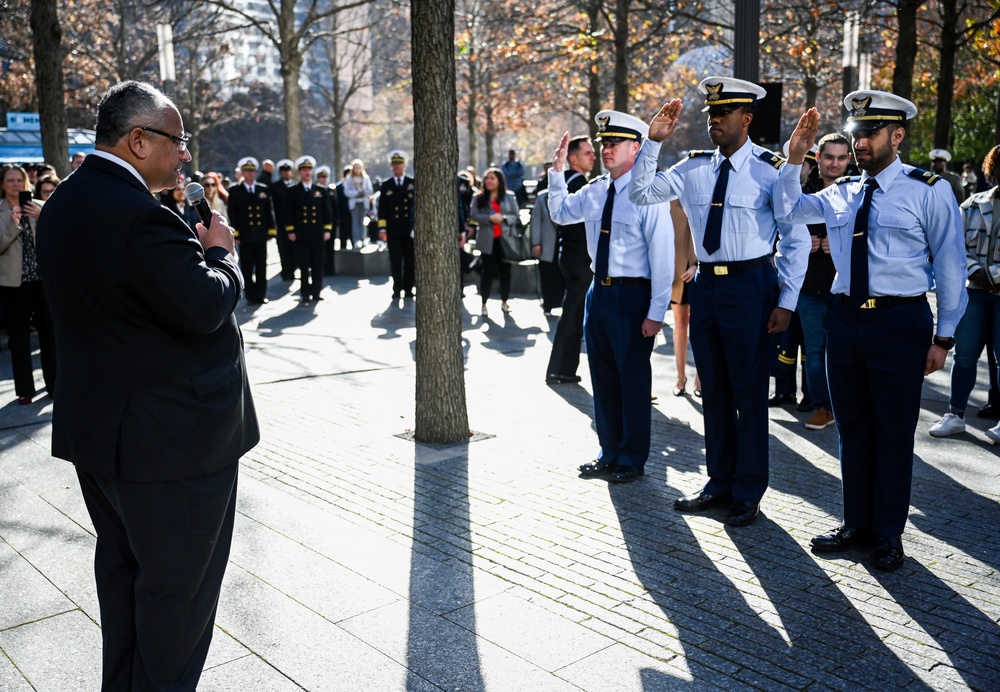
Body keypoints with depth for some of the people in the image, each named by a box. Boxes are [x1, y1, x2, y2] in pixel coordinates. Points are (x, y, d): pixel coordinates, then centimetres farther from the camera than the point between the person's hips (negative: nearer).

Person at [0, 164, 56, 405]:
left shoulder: (39, 206, 6)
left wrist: (41, 219, -14)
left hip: (43, 276, 1)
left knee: (49, 330, 5)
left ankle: (54, 384, 16)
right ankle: (24, 389, 11)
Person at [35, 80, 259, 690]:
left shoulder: (65, 204, 8)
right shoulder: (139, 214, -25)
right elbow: (204, 307, -26)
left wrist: (192, 246, 6)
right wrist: (221, 253, -8)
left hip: (95, 428, 11)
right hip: (171, 439, -10)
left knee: (122, 568, 24)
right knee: (178, 588, 5)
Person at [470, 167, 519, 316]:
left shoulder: (509, 196, 5)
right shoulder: (479, 198, 4)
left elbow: (516, 216, 2)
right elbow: (474, 216, -5)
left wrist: (504, 218, -17)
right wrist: (490, 218, -20)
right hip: (487, 240, -1)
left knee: (505, 270, 7)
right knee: (488, 271, 0)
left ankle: (504, 302, 20)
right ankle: (484, 304, 7)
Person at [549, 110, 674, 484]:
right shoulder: (595, 192, 8)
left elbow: (662, 257, -16)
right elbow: (560, 212, 25)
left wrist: (656, 312, -18)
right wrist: (557, 170, 11)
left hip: (631, 295, -7)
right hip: (598, 291, 7)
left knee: (633, 380, 5)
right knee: (603, 378, 16)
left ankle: (632, 459, 21)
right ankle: (610, 452, 31)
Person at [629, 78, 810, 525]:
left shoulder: (770, 170, -6)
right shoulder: (693, 168, 7)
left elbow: (796, 240, -4)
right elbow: (640, 193, 5)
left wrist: (786, 302, -9)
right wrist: (654, 141, -5)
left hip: (750, 285, -5)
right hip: (705, 283, 5)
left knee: (749, 392, 2)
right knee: (713, 391, 13)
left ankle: (748, 492, 16)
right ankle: (720, 482, 27)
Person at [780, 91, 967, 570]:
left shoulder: (929, 191, -3)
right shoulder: (842, 195, 11)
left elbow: (950, 267, -3)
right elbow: (788, 208, 11)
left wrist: (943, 338, -6)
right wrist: (794, 158, -3)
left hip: (899, 321, -5)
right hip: (845, 318, 5)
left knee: (894, 434, 4)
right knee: (852, 430, 13)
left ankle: (888, 536, 20)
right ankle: (857, 524, 28)